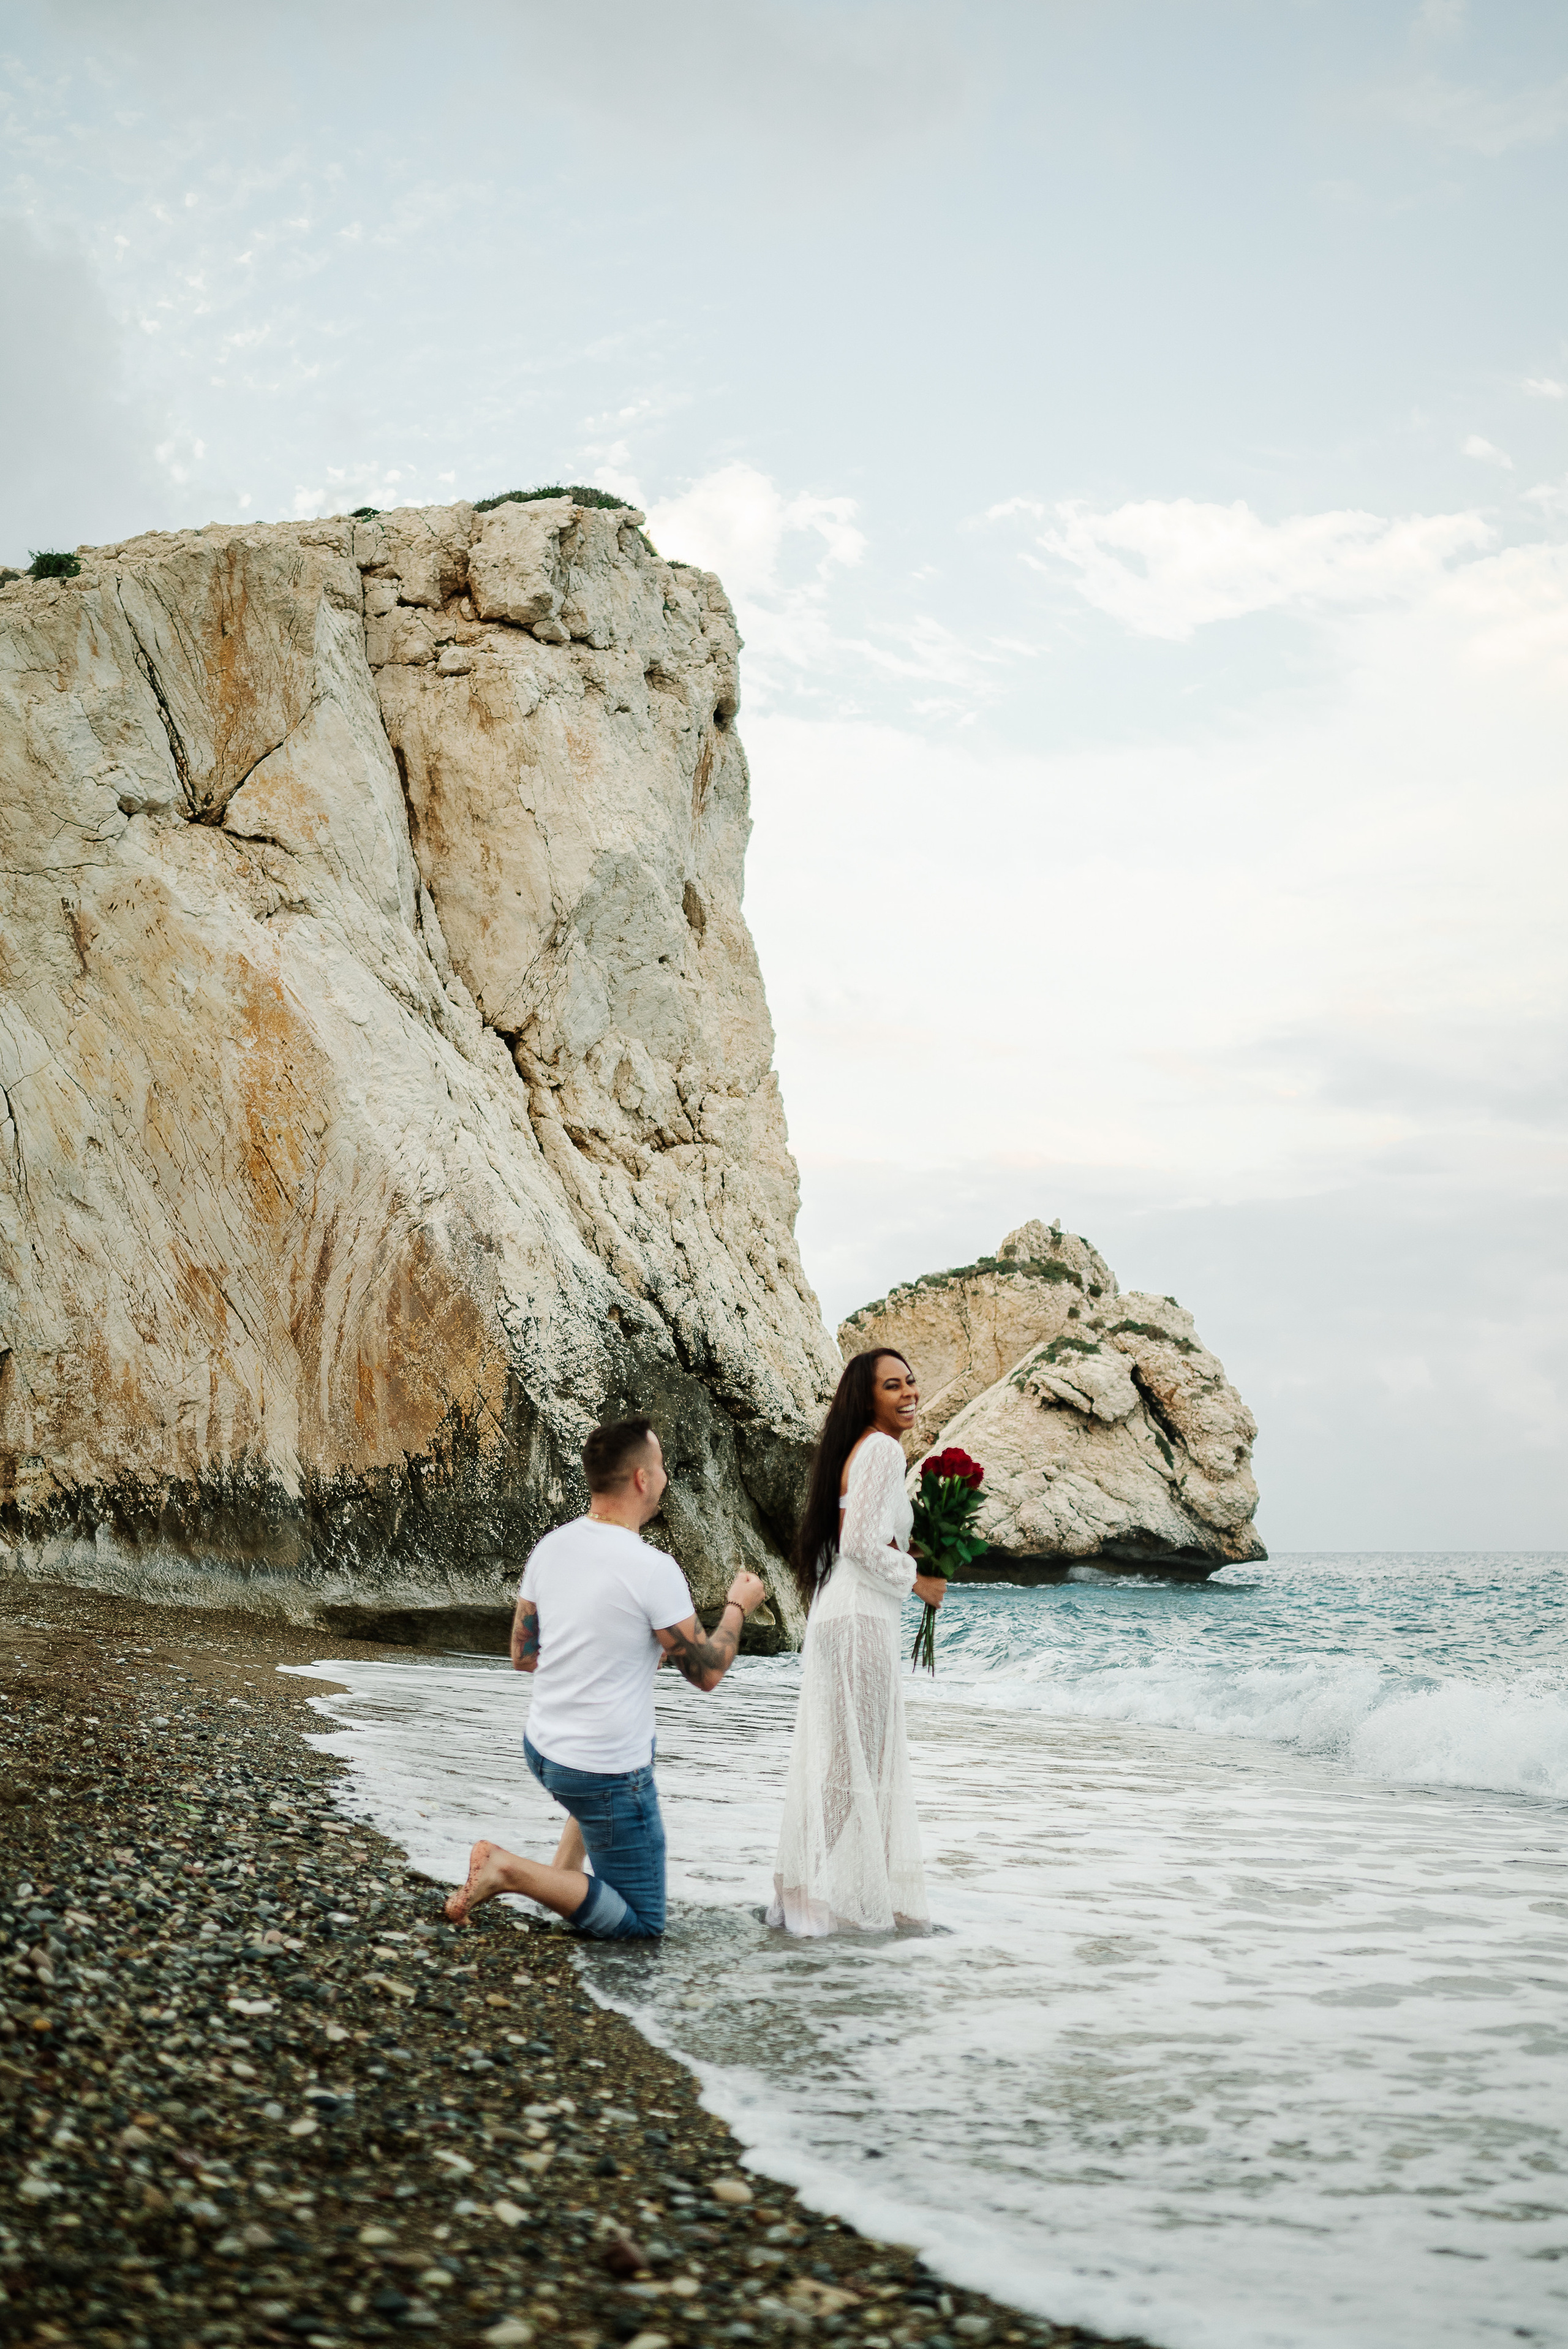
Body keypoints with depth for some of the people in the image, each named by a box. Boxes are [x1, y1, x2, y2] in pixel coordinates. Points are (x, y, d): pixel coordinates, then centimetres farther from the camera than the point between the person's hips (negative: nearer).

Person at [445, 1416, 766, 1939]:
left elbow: (523, 1654, 10)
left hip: (542, 1747, 8)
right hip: (606, 1774, -8)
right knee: (640, 1925, 6)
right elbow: (707, 1673, -11)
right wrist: (738, 1607, 7)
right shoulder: (653, 1569, -23)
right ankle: (510, 1871, -9)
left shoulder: (550, 1546, -2)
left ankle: (563, 1874, 24)